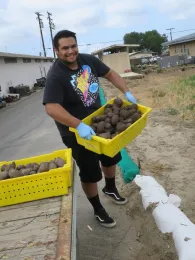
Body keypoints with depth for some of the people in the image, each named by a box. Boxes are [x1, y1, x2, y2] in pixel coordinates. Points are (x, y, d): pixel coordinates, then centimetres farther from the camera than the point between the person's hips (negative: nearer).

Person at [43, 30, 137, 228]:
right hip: (76, 131, -7)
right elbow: (51, 108, -36)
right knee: (90, 173, 5)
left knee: (111, 157, 24)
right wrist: (79, 125, -45)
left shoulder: (89, 60, -6)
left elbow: (110, 74, 8)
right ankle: (98, 210, 30)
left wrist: (126, 92, -5)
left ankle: (110, 189, 53)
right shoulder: (55, 76, -25)